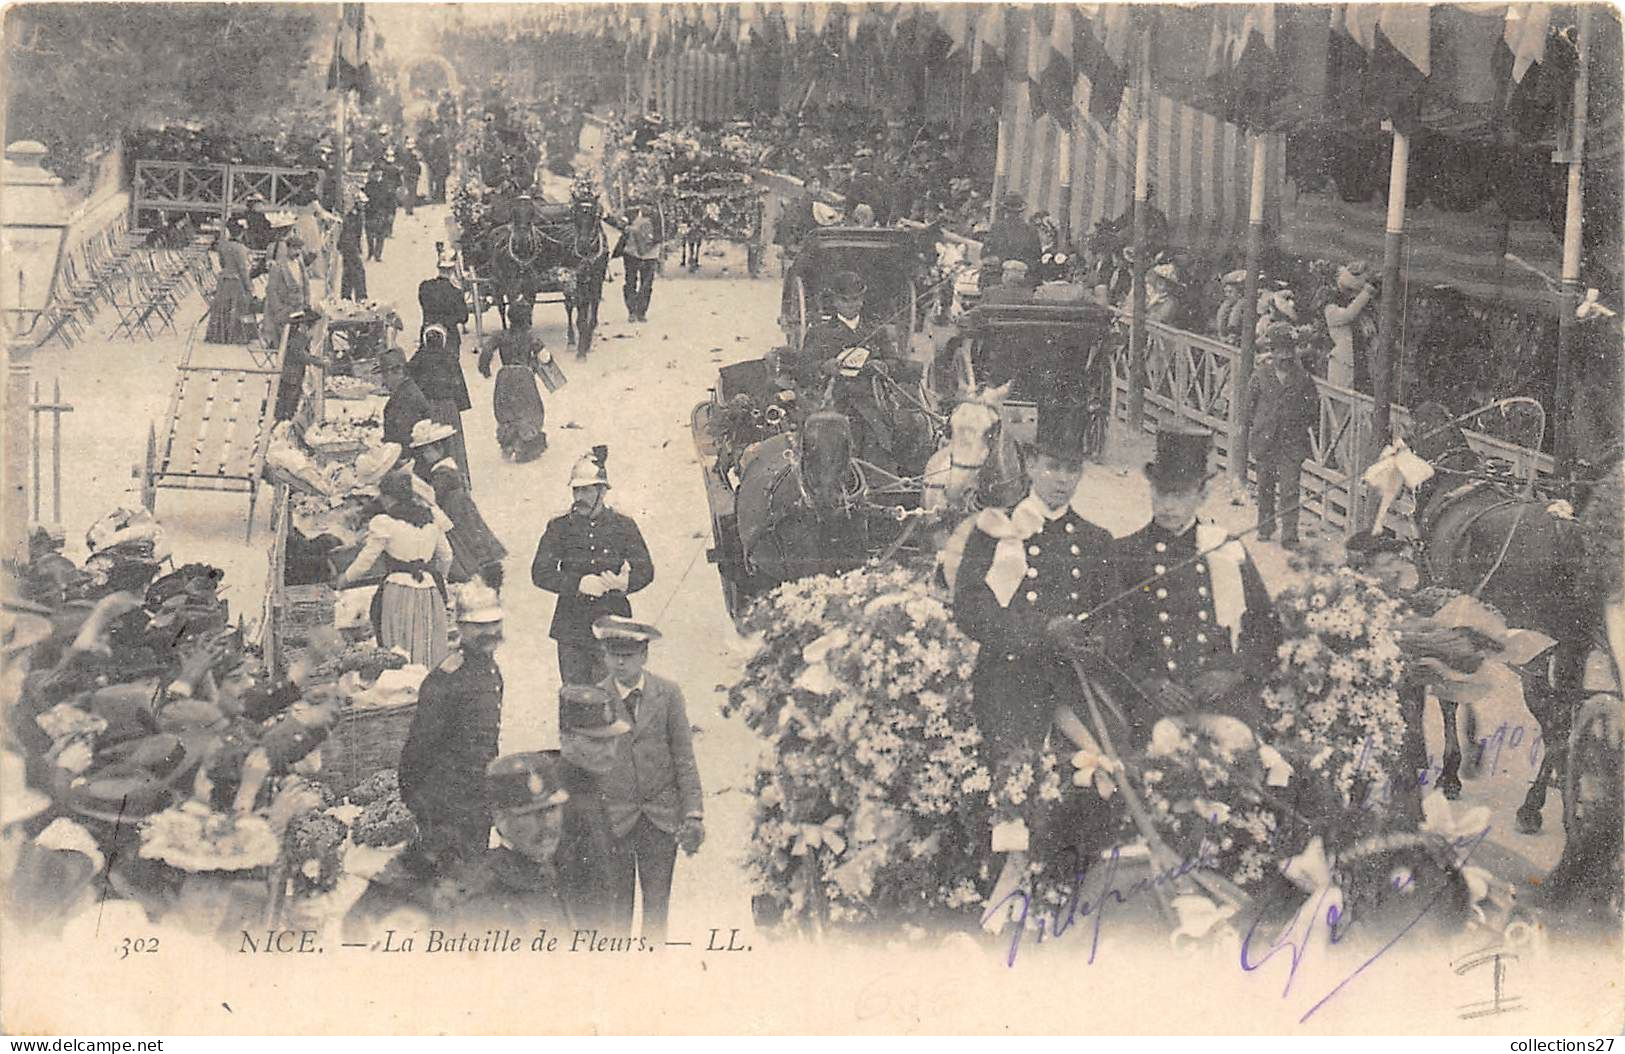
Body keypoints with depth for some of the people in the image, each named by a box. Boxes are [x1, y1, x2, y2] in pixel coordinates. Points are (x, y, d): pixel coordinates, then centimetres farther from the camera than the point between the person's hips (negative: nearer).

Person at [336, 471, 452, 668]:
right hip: (429, 592, 5)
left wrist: (345, 579, 15)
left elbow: (366, 561, -2)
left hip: (399, 594, -5)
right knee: (431, 650, 9)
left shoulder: (383, 523, -6)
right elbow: (446, 557, 17)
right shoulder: (430, 517, 10)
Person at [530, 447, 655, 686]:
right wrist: (578, 583, -19)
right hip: (571, 630, 1)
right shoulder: (559, 527, 3)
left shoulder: (623, 526, 4)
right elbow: (540, 573, -4)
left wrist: (625, 583, -21)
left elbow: (645, 570, 2)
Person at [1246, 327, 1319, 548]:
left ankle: (1289, 536, -5)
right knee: (1265, 487, 14)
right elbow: (1251, 403, 11)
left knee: (1289, 490, -8)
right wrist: (1255, 426, 6)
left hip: (1292, 442, -2)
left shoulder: (1303, 378, -2)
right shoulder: (1261, 377, 0)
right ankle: (1265, 528, 31)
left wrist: (1307, 427, 5)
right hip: (1265, 440, 2)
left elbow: (1313, 406, 9)